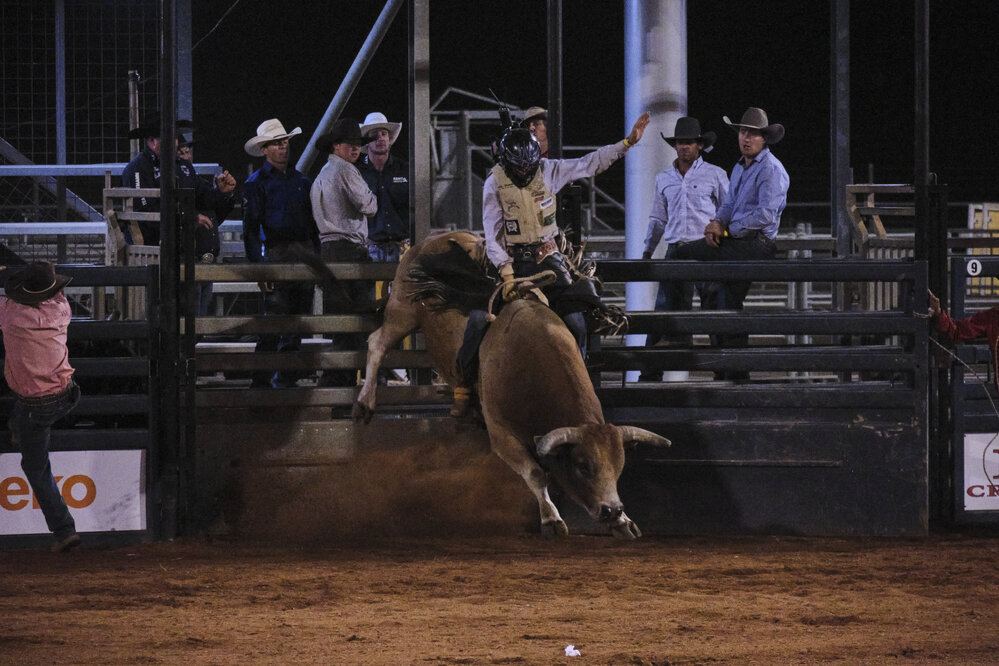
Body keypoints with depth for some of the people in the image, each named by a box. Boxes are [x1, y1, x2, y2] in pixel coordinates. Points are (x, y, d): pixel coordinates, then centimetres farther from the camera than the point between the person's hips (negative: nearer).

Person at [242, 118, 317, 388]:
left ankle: (286, 378, 15)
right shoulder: (256, 183, 1)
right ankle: (261, 380, -5)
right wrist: (258, 266, -13)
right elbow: (251, 229, -3)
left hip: (305, 254, 6)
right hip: (276, 252, -6)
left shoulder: (302, 180, 18)